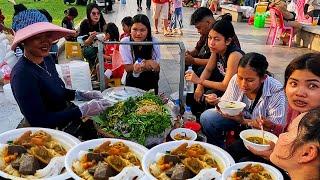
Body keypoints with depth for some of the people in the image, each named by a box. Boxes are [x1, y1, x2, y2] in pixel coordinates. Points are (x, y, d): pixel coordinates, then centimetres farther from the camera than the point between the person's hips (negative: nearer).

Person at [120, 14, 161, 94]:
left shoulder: (154, 42, -13)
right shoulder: (124, 42, -14)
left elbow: (157, 69, -12)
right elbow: (127, 68, -14)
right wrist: (144, 64, -30)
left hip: (150, 82, 1)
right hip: (132, 81, 0)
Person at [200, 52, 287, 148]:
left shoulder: (276, 92, -28)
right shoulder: (235, 80, -18)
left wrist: (244, 121, -36)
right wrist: (217, 102, -29)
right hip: (240, 118, 4)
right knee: (206, 117, -14)